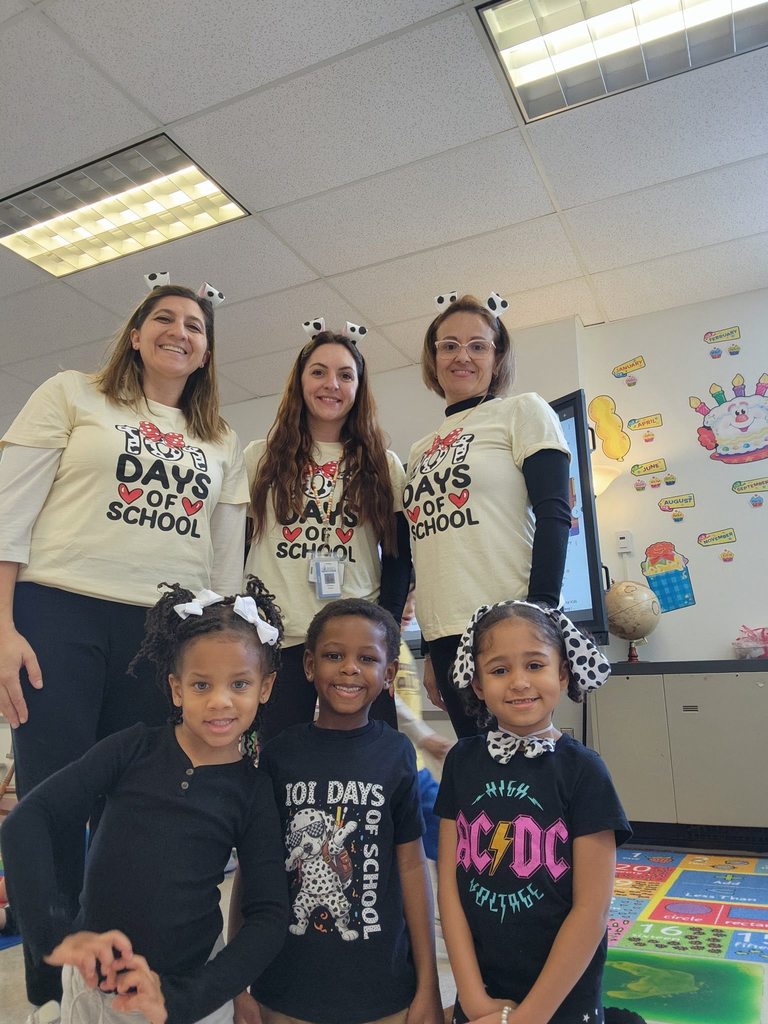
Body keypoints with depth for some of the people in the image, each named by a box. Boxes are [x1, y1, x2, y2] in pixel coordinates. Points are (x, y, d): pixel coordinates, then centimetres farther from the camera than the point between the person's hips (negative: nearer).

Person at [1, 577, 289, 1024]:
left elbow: (269, 915, -9)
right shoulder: (136, 748, -10)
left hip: (190, 986, 0)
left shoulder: (253, 790, -8)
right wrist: (56, 932, -23)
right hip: (93, 978, 1)